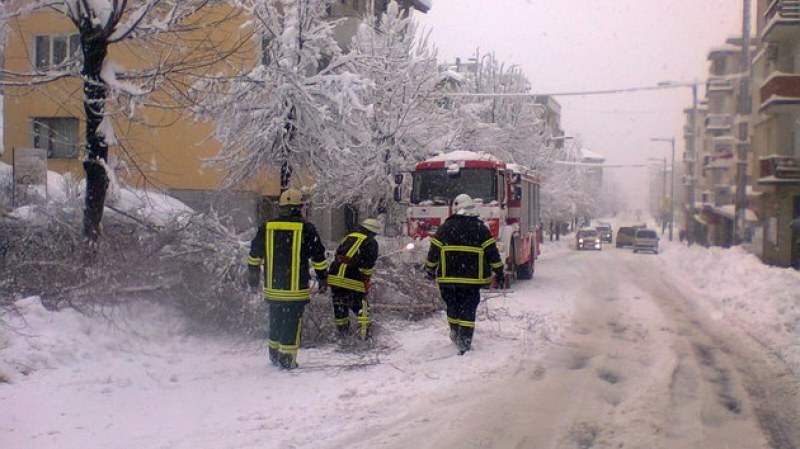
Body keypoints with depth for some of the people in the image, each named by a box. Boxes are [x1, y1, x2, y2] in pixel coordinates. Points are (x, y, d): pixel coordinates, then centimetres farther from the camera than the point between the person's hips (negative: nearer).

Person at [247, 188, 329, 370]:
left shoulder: (266, 227, 4)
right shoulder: (306, 229, -7)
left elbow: (254, 255, 14)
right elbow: (319, 257, -2)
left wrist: (253, 275, 27)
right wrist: (323, 278, 9)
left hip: (272, 288, 4)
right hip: (296, 288, -4)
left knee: (275, 321, 18)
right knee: (292, 323, 4)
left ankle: (274, 355, 28)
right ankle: (287, 358, 5)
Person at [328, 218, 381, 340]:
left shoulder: (348, 238, 22)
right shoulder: (371, 243, 1)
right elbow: (368, 266, -7)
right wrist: (366, 279, 3)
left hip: (334, 278, 6)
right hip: (353, 281, -6)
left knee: (340, 307, 15)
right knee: (361, 307, 2)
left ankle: (342, 333, 23)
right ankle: (364, 333, -5)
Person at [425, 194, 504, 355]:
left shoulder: (445, 227, 2)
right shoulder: (480, 228, -1)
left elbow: (434, 251, 5)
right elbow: (492, 252, -1)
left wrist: (430, 270, 17)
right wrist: (499, 272, 6)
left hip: (448, 278, 1)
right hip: (473, 278, -1)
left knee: (452, 307, 16)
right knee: (468, 310, 2)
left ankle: (456, 336, 26)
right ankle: (465, 342, -4)